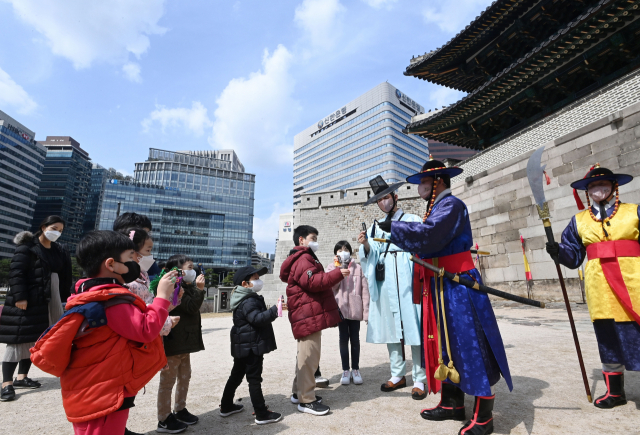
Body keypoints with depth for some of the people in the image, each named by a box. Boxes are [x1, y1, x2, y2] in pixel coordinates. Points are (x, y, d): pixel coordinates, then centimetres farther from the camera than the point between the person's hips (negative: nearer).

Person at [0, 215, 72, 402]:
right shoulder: (27, 247, -6)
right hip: (27, 300, -6)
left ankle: (22, 377, 24)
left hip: (49, 301, 7)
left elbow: (65, 276, 13)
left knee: (34, 340, 13)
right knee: (19, 339, -4)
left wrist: (64, 298, 8)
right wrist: (19, 296, -20)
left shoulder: (59, 250, 12)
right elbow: (16, 272, -13)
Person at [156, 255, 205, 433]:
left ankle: (180, 410, 31)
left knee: (184, 378, 18)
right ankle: (164, 420, 14)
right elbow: (191, 307, -22)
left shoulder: (186, 288, 13)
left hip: (184, 342, 10)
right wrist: (199, 289, -21)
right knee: (168, 381, 3)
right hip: (173, 343, -10)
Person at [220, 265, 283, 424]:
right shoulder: (249, 301, -21)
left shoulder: (247, 299, 13)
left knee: (236, 375, 20)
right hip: (252, 347, -11)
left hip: (242, 347, 11)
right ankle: (262, 414, 6)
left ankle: (226, 406, 34)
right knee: (254, 379, -3)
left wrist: (272, 311, 22)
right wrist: (275, 310, -38)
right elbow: (258, 318, -34)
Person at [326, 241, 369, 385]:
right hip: (340, 309, 0)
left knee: (355, 339, 11)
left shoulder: (358, 268, 2)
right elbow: (331, 285, -10)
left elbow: (364, 290, 0)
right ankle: (345, 370, 20)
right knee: (343, 339, 8)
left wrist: (366, 311, -4)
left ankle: (356, 369, 24)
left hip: (355, 310, 0)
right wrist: (337, 268, -12)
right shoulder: (332, 268, 6)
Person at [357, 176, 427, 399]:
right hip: (384, 281, 4)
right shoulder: (376, 227, 16)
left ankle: (419, 379, 10)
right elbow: (371, 255, 9)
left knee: (413, 326, -3)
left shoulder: (413, 220, 5)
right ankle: (398, 375, 22)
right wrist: (366, 245, -12)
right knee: (389, 326, 8)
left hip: (407, 279, -4)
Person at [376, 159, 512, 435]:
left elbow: (428, 235, -28)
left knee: (470, 346, 0)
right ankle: (452, 404, 31)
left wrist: (393, 228, -18)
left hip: (458, 288, -10)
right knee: (446, 345, 16)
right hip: (438, 288, 10)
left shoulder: (452, 205, -13)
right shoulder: (434, 209, 16)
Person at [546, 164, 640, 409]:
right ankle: (614, 391, 28)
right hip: (599, 287, 2)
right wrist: (558, 253, -11)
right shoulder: (579, 221, 10)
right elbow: (574, 256, 9)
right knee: (608, 340, 12)